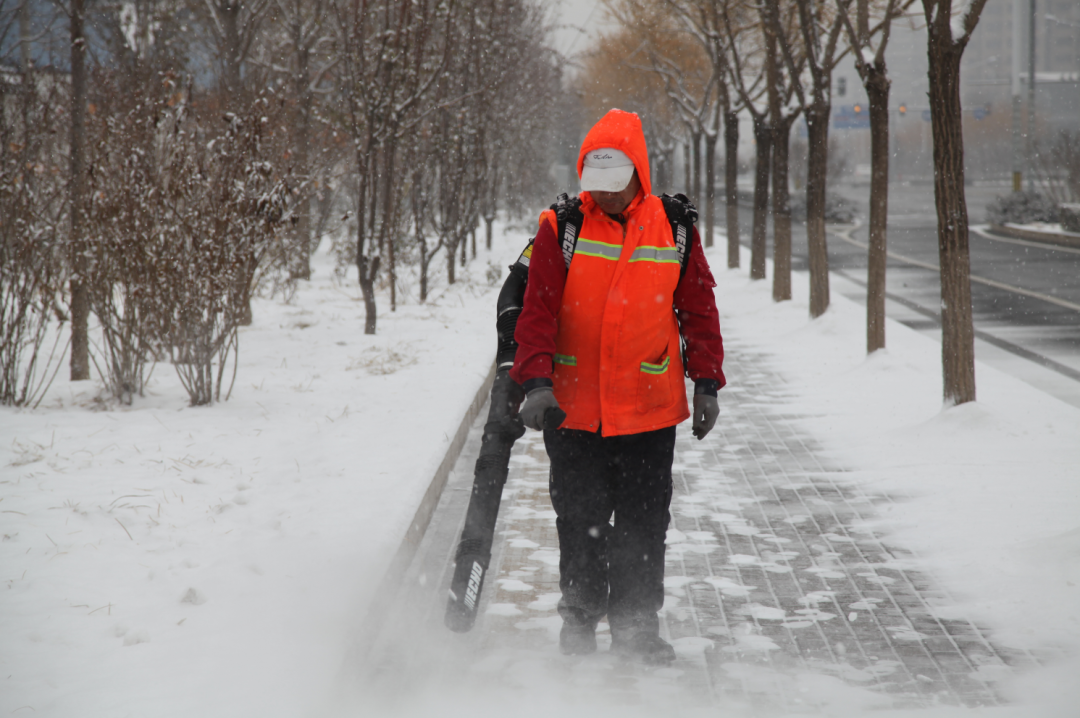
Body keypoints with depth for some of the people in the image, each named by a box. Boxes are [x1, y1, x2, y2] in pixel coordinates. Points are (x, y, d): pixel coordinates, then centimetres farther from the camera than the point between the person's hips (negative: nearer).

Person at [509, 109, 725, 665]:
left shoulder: (674, 229, 1)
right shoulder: (561, 227, -4)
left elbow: (698, 310, 9)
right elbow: (536, 310, -6)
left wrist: (706, 383, 6)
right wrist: (536, 381, -17)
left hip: (649, 409, 1)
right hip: (573, 406, -1)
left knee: (643, 524, 4)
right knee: (580, 519, 7)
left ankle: (637, 625, 15)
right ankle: (580, 618, 22)